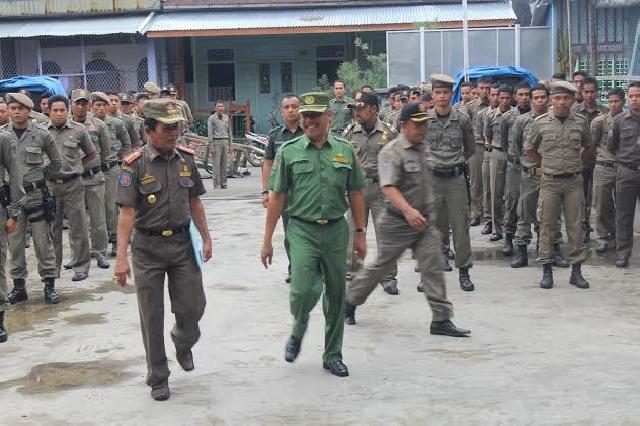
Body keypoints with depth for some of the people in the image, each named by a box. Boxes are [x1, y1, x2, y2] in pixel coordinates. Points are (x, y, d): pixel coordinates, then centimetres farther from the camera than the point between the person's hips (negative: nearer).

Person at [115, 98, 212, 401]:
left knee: (192, 307, 5)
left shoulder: (186, 158, 2)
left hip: (183, 243, 3)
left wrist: (206, 238, 9)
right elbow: (126, 212, -15)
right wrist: (121, 257, -20)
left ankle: (183, 344, 39)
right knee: (152, 316, 5)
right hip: (148, 248, -3)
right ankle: (158, 379, 20)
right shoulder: (135, 165, -12)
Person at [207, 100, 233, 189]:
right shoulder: (211, 118, -1)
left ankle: (224, 184, 10)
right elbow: (210, 133, -4)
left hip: (225, 142, 5)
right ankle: (216, 184, -4)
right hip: (216, 142, -4)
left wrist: (230, 145, 13)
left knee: (225, 164, 5)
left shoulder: (227, 117, 13)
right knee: (216, 164, -7)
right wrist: (211, 146, -10)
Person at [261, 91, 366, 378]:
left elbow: (355, 195, 11)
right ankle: (298, 330, 19)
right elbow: (277, 197, 3)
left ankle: (333, 355, 24)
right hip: (302, 229, -2)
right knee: (303, 289, -15)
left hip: (336, 230, 2)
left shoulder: (345, 151, 6)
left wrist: (361, 233, 8)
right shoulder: (289, 152, 1)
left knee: (336, 295, 8)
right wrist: (267, 239, 1)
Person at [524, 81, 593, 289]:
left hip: (574, 181, 1)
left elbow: (588, 147, 19)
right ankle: (547, 270, 10)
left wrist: (575, 162, 12)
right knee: (547, 225, 2)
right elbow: (529, 148, 13)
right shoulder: (540, 122, -1)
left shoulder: (580, 122, 3)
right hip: (550, 181, -1)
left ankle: (576, 270, 12)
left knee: (576, 225, 4)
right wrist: (545, 164, 10)